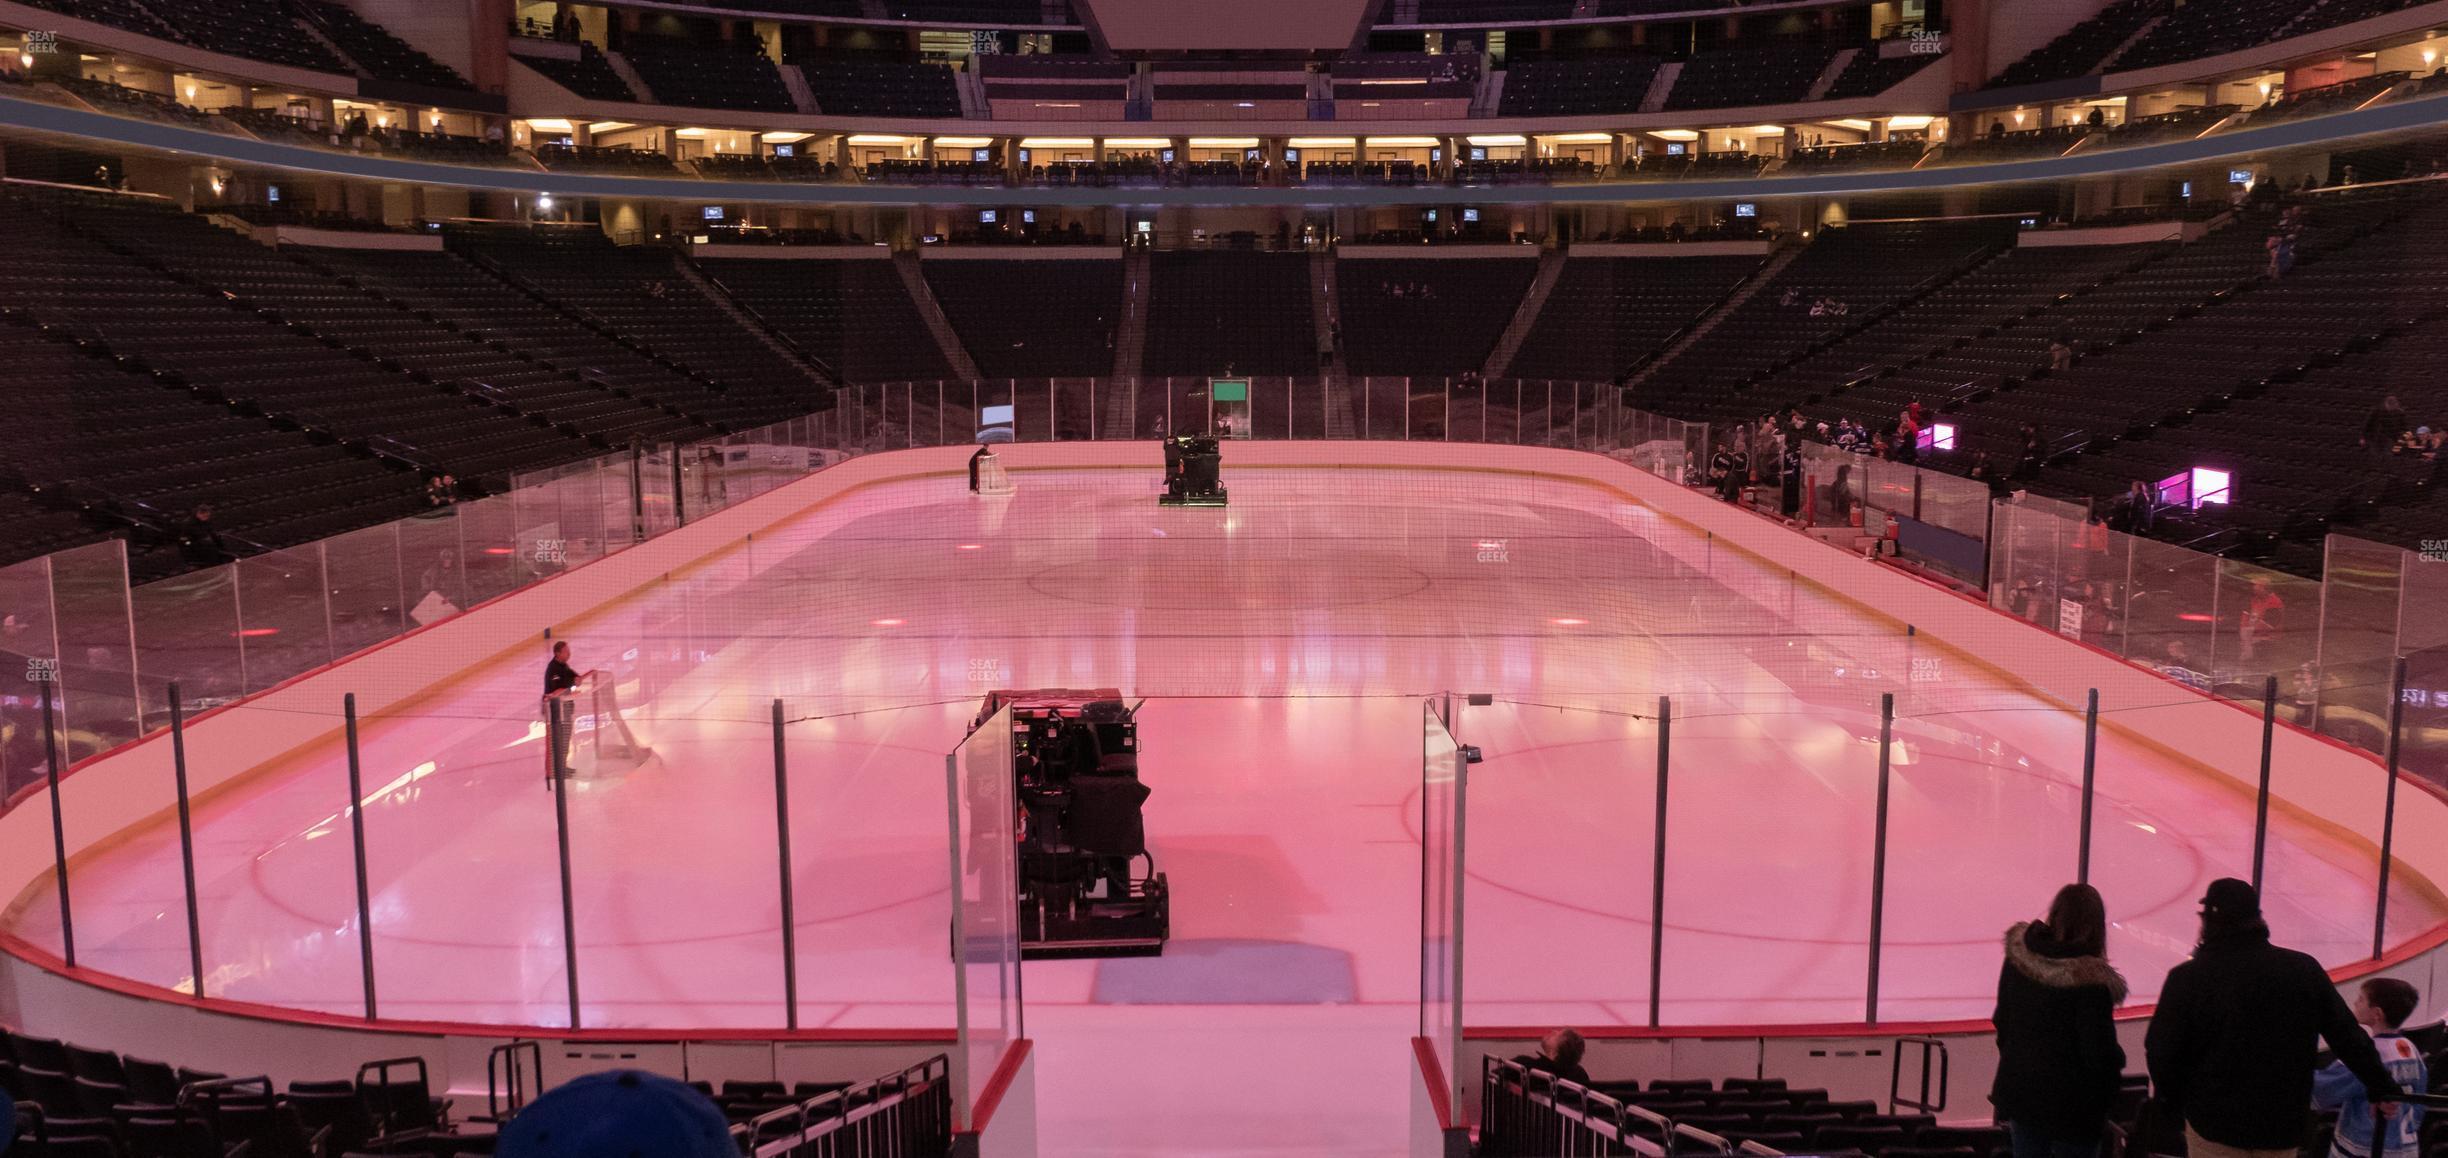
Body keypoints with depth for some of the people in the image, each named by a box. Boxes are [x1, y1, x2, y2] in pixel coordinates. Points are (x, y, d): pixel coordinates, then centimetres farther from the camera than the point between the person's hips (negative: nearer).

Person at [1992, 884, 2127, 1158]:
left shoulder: (2019, 956, -7)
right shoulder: (2090, 980, -24)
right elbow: (2099, 1050, -18)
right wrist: (2116, 1062, 4)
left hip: (2018, 1089, 5)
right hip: (2070, 1102, -5)